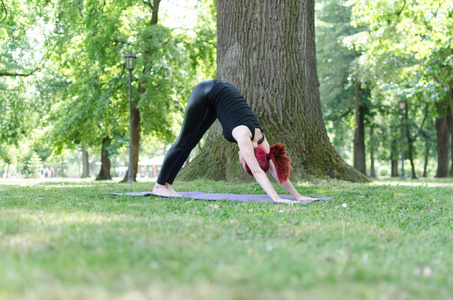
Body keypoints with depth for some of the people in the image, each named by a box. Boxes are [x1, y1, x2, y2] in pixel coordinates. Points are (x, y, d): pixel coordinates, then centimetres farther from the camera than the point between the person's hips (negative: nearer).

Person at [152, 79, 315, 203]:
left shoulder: (262, 141, -15)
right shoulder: (243, 136, -33)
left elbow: (277, 170, -9)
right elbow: (257, 172, -40)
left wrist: (297, 196, -10)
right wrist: (276, 199, -47)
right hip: (207, 92, -6)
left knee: (189, 144, 9)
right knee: (184, 141, -1)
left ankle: (167, 184, 15)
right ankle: (159, 185, 8)